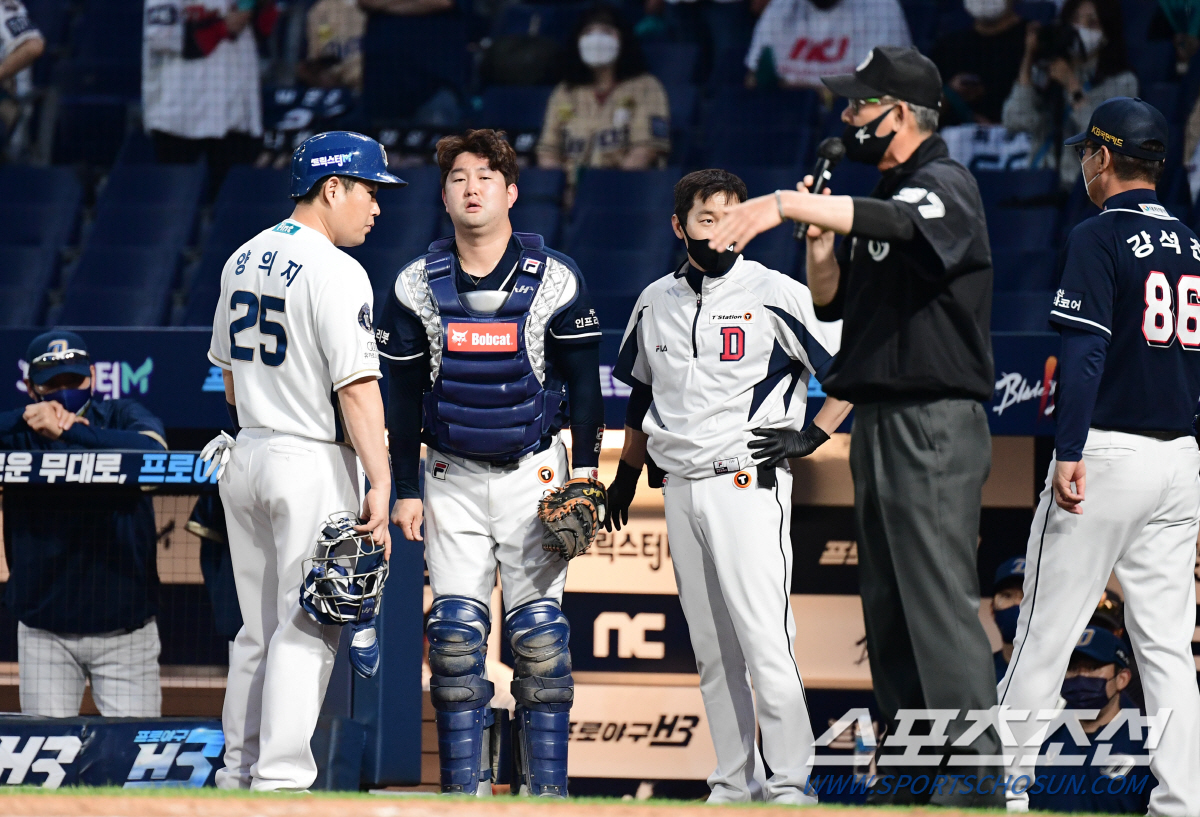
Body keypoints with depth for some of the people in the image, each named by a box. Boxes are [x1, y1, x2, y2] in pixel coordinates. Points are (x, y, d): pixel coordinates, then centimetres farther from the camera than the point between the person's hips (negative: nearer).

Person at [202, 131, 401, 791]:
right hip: (315, 465, -8)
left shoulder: (243, 260, 10)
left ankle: (239, 771, 18)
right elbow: (355, 385, -21)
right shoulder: (334, 272, -15)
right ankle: (281, 779, -8)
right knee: (307, 629, -4)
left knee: (258, 629, 15)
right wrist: (380, 482, -22)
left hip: (245, 458, 8)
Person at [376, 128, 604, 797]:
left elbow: (583, 383, 1)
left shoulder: (556, 279, -4)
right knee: (455, 634, -3)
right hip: (452, 477, 2)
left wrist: (585, 474, -5)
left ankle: (548, 787, 1)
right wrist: (405, 489, 3)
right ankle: (465, 789, 2)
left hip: (533, 472, -2)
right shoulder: (417, 286, 1)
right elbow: (403, 396, 6)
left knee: (539, 633, -5)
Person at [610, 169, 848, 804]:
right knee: (711, 650, 8)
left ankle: (790, 783, -10)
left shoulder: (777, 296, -5)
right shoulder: (655, 303, 12)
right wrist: (626, 472, 26)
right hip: (680, 489, 6)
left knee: (765, 643, -13)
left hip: (748, 483, -6)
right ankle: (735, 782, 13)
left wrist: (813, 435, -9)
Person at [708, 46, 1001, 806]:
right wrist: (819, 234, 1)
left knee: (942, 602, -15)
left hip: (936, 423, -10)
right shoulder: (885, 195, 18)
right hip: (878, 422, 10)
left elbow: (894, 224, -33)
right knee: (888, 608, 11)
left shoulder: (946, 186, -10)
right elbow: (830, 300, 19)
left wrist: (785, 203, -41)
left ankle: (975, 772, -18)